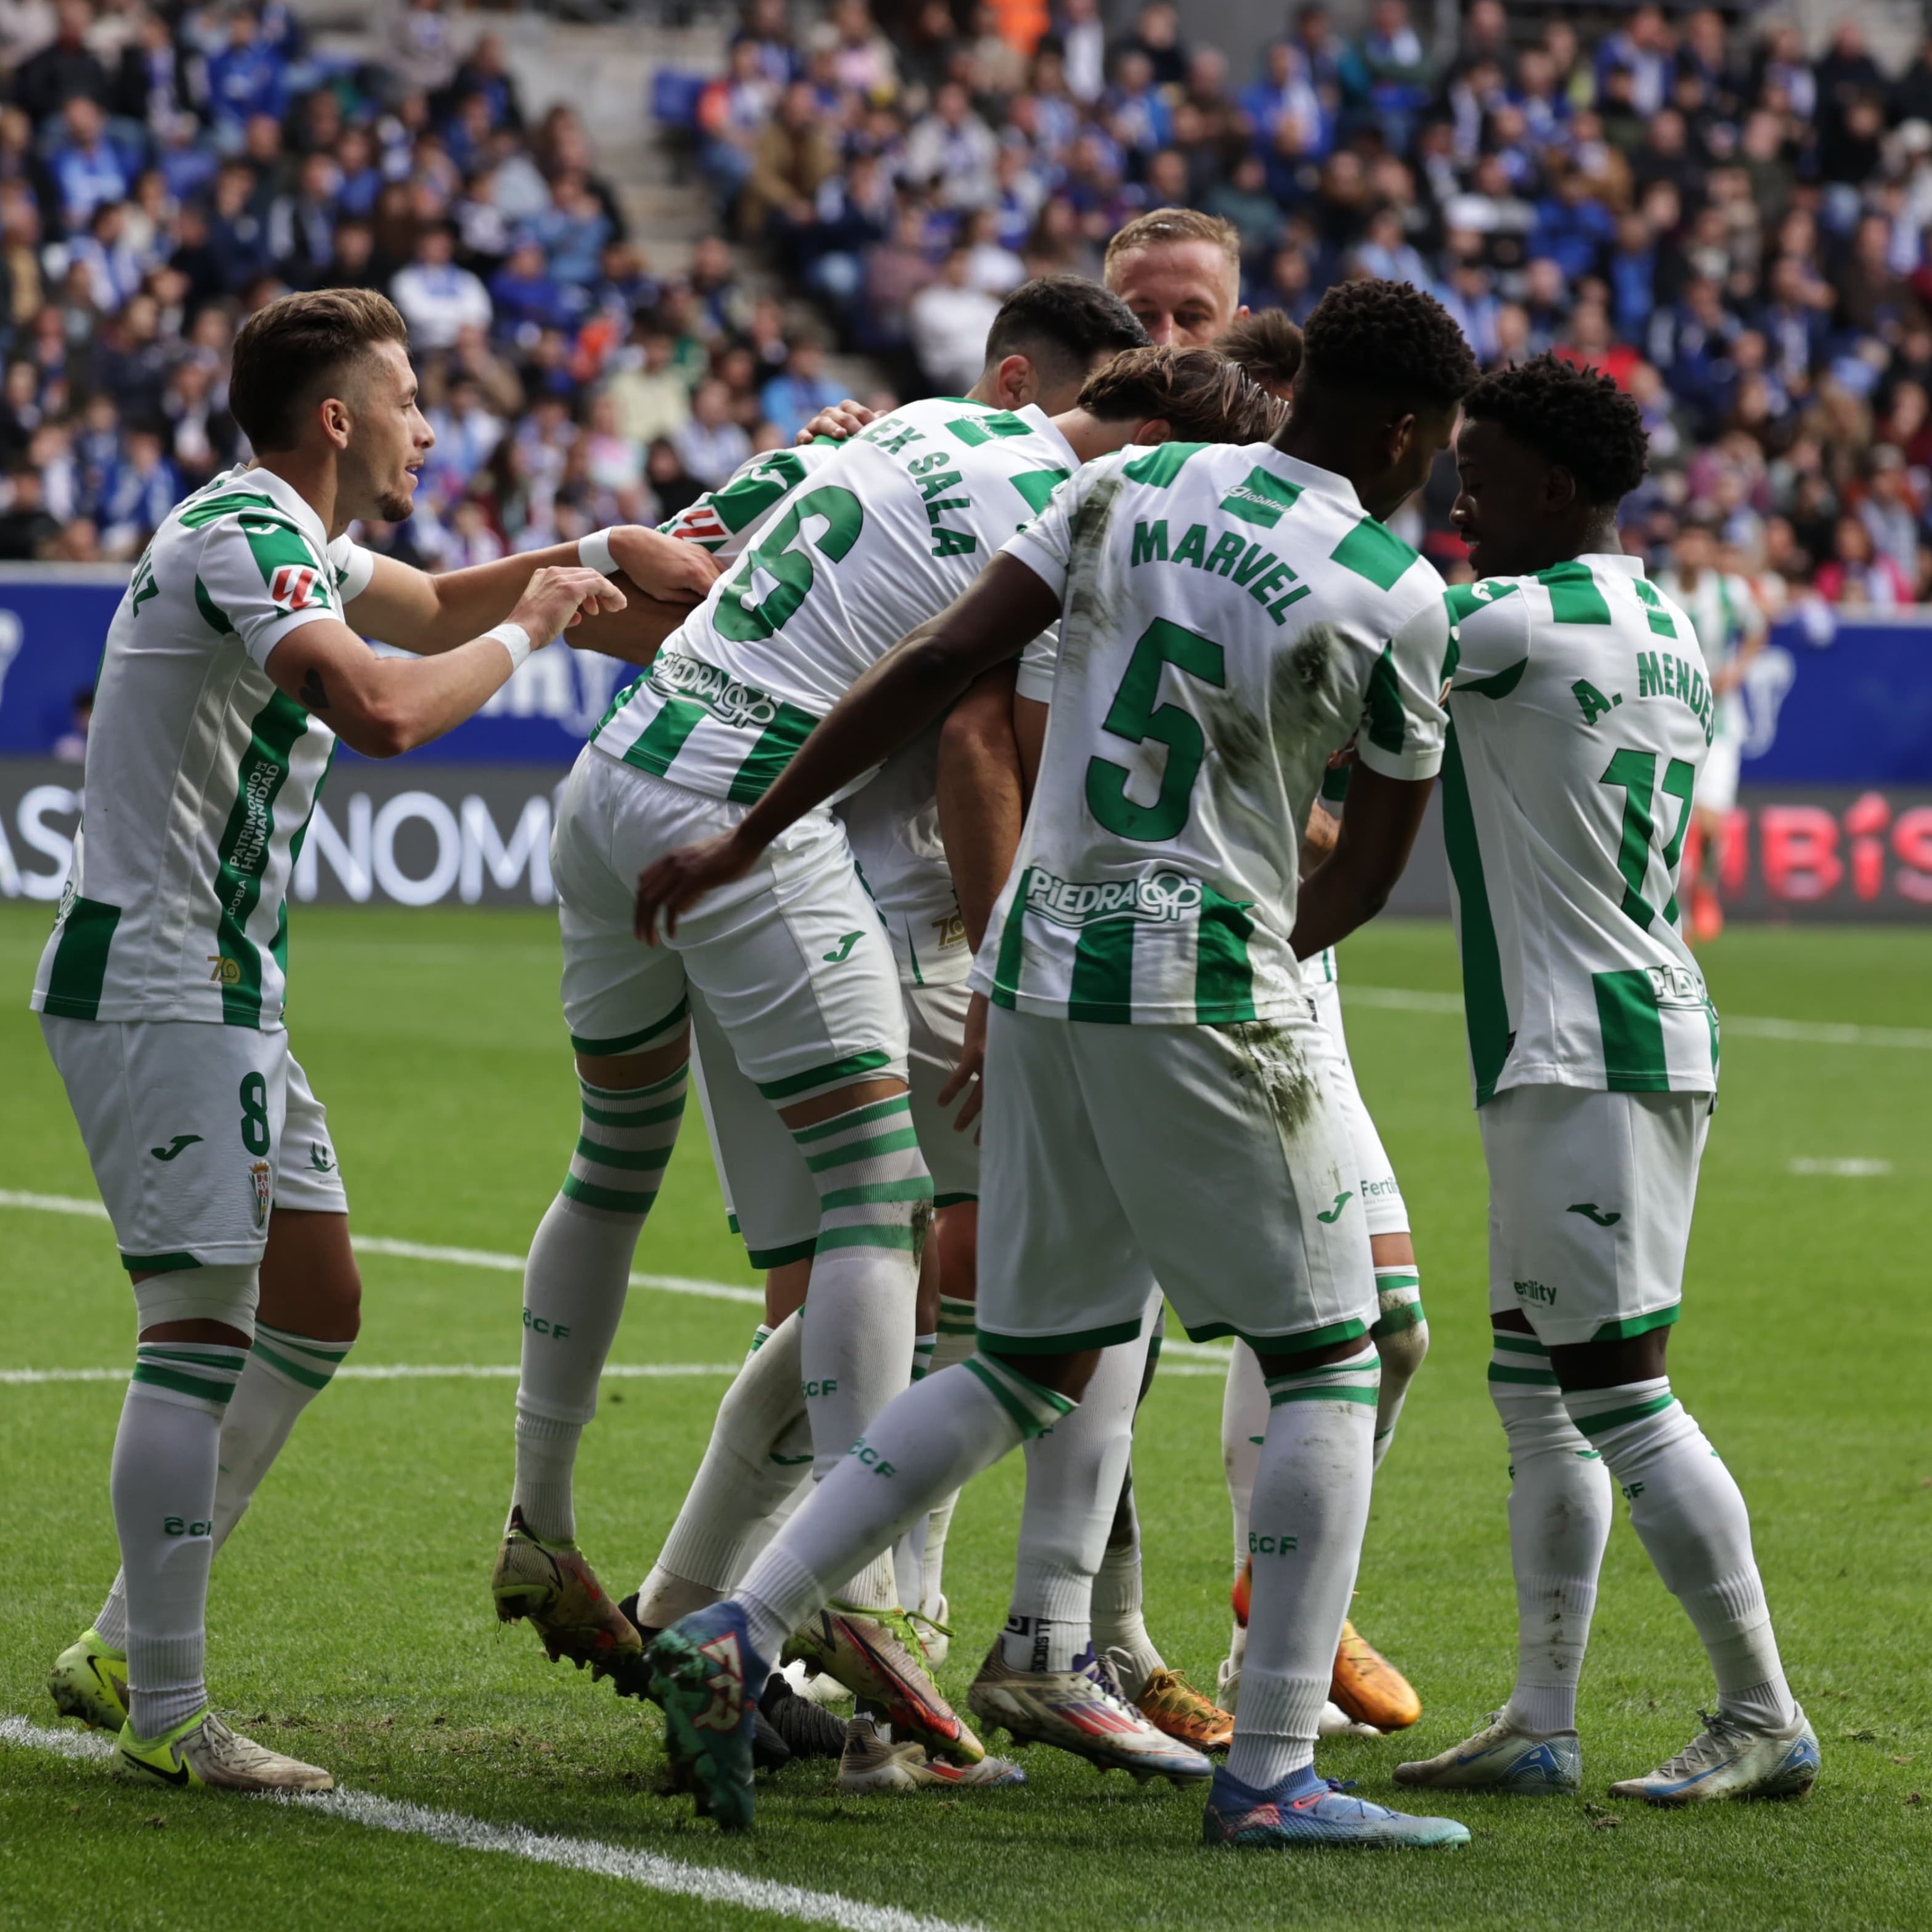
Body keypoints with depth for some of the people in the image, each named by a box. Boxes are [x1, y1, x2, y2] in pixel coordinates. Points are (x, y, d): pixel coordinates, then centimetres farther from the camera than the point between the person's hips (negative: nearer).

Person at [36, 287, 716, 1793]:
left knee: (316, 1304, 13)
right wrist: (534, 625, -15)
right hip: (159, 982, -11)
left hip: (225, 990, 11)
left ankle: (123, 1650, 18)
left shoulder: (285, 541, 14)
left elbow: (436, 605, 31)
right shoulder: (241, 540, -17)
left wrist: (601, 554, 16)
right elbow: (385, 710, -32)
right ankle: (165, 1714, -8)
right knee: (203, 1328, -11)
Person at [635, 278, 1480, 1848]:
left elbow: (938, 668, 3)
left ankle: (739, 1634, 8)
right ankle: (1271, 1771, 2)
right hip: (1203, 990, -6)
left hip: (1038, 968, 6)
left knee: (1027, 1369, 17)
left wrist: (749, 839, 8)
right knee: (1325, 1363, 7)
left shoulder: (1127, 488, 7)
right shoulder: (1390, 593, -7)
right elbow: (1374, 865, 4)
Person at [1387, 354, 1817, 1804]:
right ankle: (1542, 1726, 15)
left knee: (1619, 1394, -7)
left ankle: (1765, 1722, -4)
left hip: (1583, 1058, -10)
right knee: (1533, 1388, 13)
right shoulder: (1668, 633, 14)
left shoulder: (1522, 624, -14)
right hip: (1650, 1032, 10)